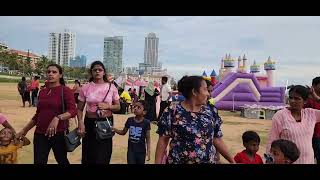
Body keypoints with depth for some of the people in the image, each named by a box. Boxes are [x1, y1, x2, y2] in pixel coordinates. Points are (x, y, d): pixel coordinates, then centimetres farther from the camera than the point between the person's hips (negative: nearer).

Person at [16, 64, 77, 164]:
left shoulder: (65, 90, -7)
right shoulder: (42, 92, 10)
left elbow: (73, 111, -18)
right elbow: (38, 114, 18)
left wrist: (57, 118, -34)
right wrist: (25, 130, 18)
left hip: (59, 133, -4)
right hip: (40, 133, 5)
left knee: (62, 161, 13)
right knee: (38, 161, 4)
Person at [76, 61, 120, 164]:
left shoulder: (111, 87, -2)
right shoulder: (85, 88, -1)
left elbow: (118, 107, 5)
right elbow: (79, 109, 3)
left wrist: (107, 106, -14)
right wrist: (80, 123, -12)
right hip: (90, 123, 1)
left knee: (103, 156, 6)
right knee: (88, 156, 9)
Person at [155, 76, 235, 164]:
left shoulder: (210, 113, 0)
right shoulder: (172, 112, -12)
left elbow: (217, 140, 6)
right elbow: (163, 140, -8)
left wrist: (232, 161, 6)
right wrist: (158, 162, -11)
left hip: (208, 161, 4)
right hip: (178, 161, -3)